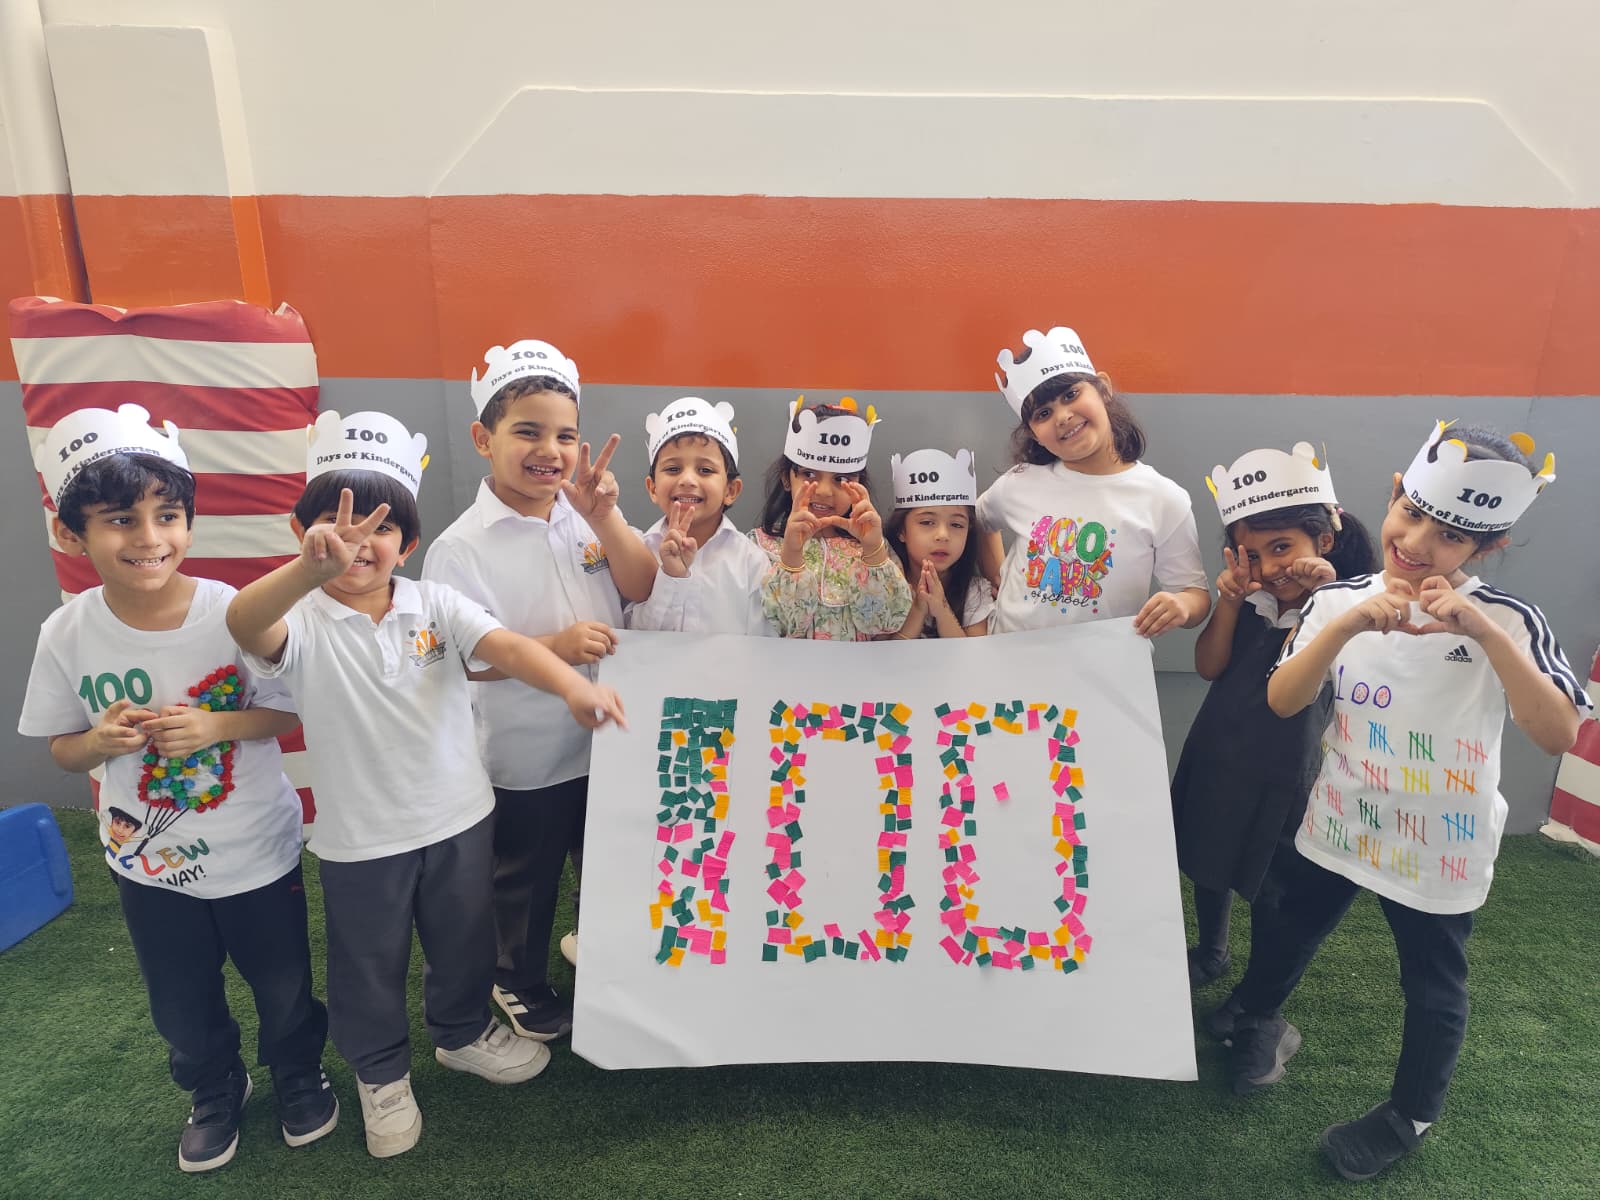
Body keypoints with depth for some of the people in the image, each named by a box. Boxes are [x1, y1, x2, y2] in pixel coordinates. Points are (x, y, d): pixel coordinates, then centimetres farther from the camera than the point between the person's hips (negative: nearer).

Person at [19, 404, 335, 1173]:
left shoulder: (237, 614, -23)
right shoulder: (67, 633, -15)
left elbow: (287, 711, -11)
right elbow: (61, 748, -2)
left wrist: (216, 725, -28)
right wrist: (98, 740, -23)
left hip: (255, 848, -2)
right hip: (148, 859, 2)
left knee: (282, 984, 19)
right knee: (182, 1006, 23)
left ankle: (298, 1072, 50)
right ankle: (216, 1091, 53)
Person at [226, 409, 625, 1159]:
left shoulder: (434, 604, -7)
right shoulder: (302, 624, -14)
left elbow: (504, 646, -22)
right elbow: (243, 625, -37)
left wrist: (572, 684, -43)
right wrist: (311, 569, -59)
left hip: (457, 816, 2)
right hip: (360, 838, -2)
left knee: (464, 940, 23)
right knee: (368, 964, 18)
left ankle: (463, 1033, 50)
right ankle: (381, 1073, 45)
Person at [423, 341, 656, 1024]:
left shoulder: (585, 516, -4)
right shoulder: (461, 547, -17)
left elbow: (641, 588, -9)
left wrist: (605, 519, -22)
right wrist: (556, 647, -30)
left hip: (606, 740, 4)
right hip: (524, 757, -4)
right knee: (526, 879, 19)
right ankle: (522, 984, 45)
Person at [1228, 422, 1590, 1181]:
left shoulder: (1507, 620, -17)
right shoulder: (1339, 601, -10)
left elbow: (1558, 735, -27)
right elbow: (1283, 701, -19)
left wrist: (1485, 633, -37)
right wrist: (1347, 623, -33)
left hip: (1441, 846, -2)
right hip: (1340, 821, 2)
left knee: (1433, 985, 17)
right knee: (1290, 933, 21)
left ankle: (1411, 1115, 43)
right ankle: (1257, 1019, 51)